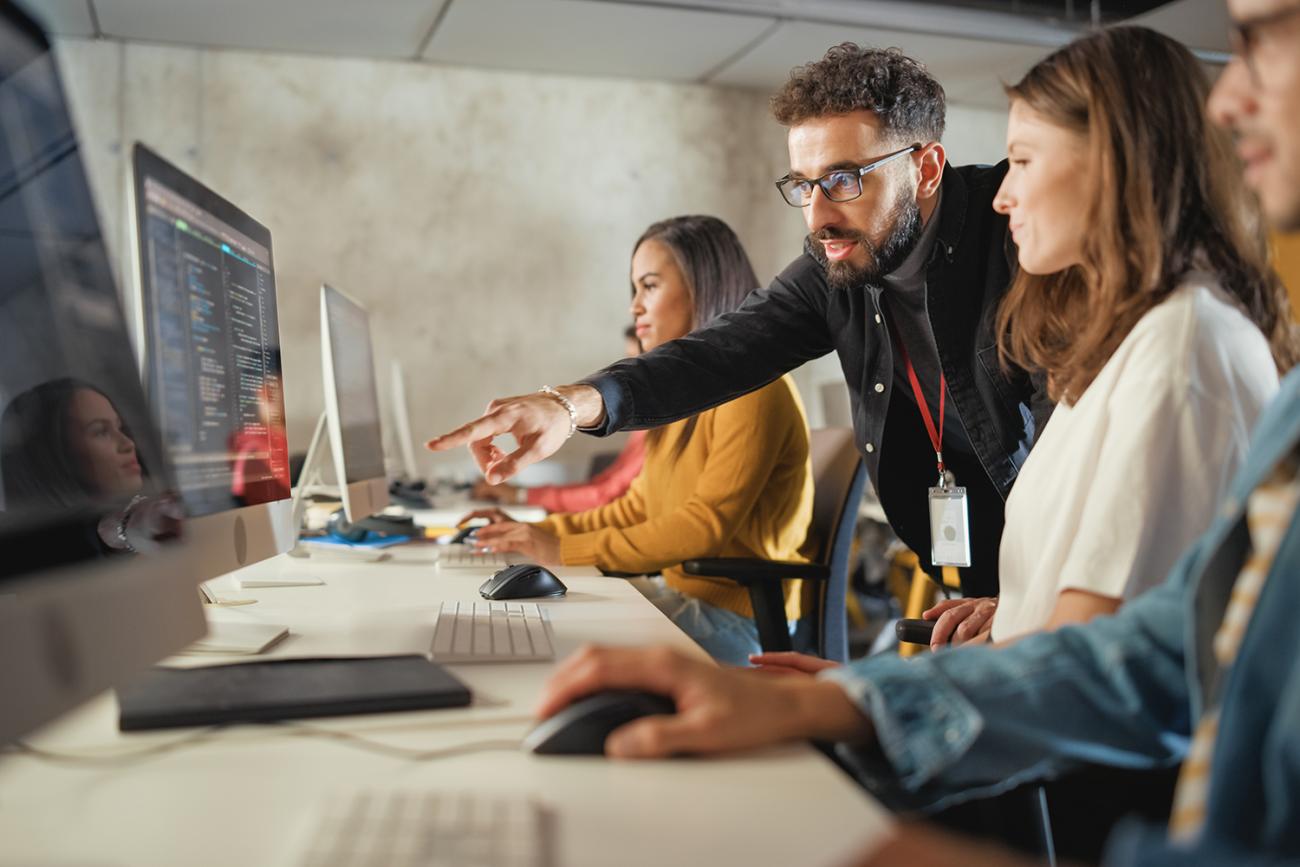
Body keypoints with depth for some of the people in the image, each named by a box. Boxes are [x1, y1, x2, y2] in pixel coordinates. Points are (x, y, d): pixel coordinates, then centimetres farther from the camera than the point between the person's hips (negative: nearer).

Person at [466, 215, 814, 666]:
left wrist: (567, 551, -20)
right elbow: (640, 506, 17)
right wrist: (540, 532, 6)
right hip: (683, 592, 8)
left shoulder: (753, 390, -15)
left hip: (734, 618, -8)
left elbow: (706, 525, -21)